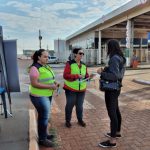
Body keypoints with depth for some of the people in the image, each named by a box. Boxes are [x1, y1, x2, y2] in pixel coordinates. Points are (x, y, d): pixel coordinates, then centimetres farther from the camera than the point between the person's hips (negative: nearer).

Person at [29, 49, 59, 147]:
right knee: (44, 117, -1)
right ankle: (42, 139, 15)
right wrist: (50, 86, -25)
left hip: (47, 95, 9)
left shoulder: (46, 66, 10)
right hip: (39, 96, -9)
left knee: (44, 116, 19)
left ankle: (44, 134, 35)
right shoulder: (35, 68, -19)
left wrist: (53, 82, 1)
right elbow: (34, 83, -25)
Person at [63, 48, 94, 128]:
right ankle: (68, 120, 25)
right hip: (71, 89, -4)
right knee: (69, 105, 7)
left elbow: (85, 76, 12)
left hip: (81, 89, 5)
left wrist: (89, 77, -10)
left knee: (80, 105, 14)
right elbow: (65, 75, -17)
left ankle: (80, 120, 31)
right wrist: (77, 76, -24)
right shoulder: (69, 63, -9)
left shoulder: (84, 65, 9)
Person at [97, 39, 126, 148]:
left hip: (111, 89, -10)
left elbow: (115, 76, -25)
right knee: (116, 110, 20)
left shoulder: (114, 58, -20)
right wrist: (106, 70, 9)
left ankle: (112, 141, 6)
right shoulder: (120, 58, 9)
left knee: (112, 113, -4)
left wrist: (102, 73, -16)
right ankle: (117, 132, 37)